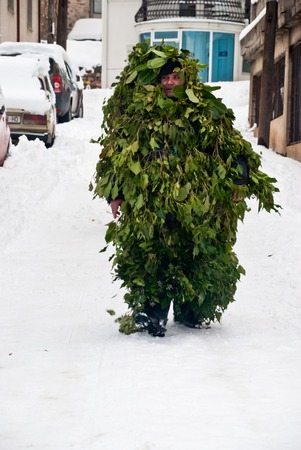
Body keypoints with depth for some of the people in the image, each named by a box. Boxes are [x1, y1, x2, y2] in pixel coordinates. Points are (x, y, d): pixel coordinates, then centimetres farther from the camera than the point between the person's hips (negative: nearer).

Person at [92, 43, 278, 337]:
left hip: (198, 202, 1)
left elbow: (230, 147, 7)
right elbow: (117, 155, 8)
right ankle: (152, 315, 6)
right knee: (151, 258, -4)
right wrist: (116, 194, 5)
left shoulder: (205, 109, 3)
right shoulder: (137, 113, 3)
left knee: (197, 257, 7)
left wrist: (238, 181, 0)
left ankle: (192, 311, 25)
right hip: (149, 204, -1)